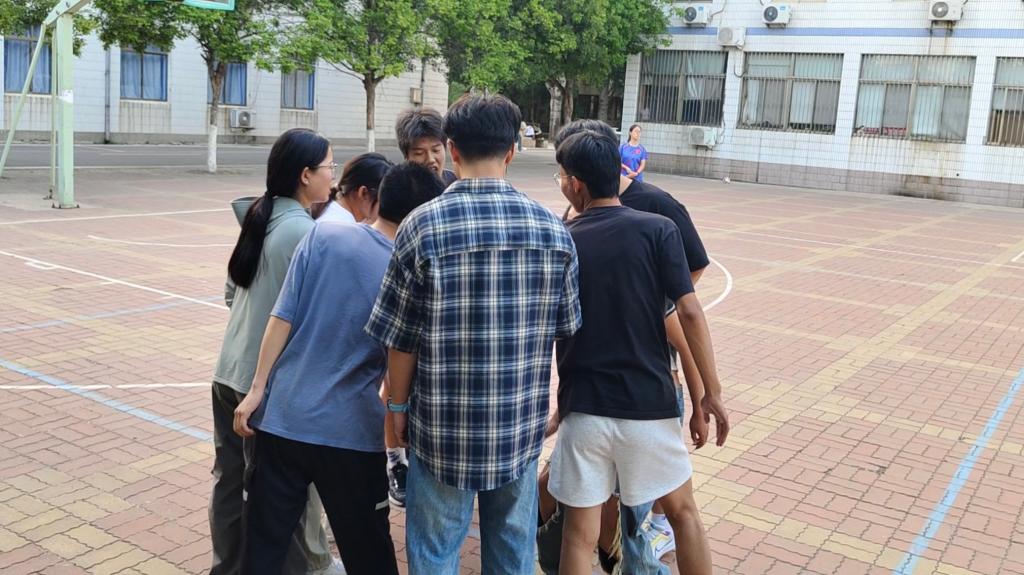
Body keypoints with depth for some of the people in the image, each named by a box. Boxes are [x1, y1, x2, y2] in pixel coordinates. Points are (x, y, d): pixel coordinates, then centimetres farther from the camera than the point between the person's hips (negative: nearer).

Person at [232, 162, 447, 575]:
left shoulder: (324, 234, -4)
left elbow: (282, 317, -6)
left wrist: (257, 389, 0)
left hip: (283, 416, 2)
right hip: (349, 432, -2)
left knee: (263, 542, 16)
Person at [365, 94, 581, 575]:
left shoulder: (424, 225, -13)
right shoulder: (552, 228, -4)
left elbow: (401, 340, -9)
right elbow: (566, 328, 4)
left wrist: (399, 406, 6)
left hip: (444, 427, -3)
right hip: (522, 426, 3)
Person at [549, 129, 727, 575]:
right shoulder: (658, 230, -5)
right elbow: (689, 313, -12)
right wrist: (712, 394, -4)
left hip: (583, 408, 1)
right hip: (649, 404, 0)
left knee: (579, 534, 10)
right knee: (683, 511, 21)